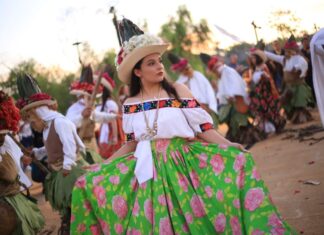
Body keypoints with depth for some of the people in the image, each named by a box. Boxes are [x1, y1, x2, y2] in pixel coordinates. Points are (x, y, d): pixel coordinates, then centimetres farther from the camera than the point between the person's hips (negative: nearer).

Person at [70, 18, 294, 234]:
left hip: (184, 163, -2)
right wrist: (99, 167, 8)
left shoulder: (178, 91, -2)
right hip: (148, 169, 2)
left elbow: (203, 126, -5)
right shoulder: (130, 104, 4)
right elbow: (132, 143, 12)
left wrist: (228, 146, -20)